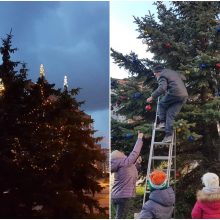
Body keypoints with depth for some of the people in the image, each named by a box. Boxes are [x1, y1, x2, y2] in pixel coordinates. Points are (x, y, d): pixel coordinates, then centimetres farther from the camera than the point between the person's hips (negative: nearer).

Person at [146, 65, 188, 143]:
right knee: (171, 114, 7)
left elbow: (162, 88, -18)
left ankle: (162, 122, 6)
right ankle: (168, 135, -2)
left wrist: (152, 97, -16)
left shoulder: (162, 76, -1)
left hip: (175, 93, -8)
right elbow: (183, 78, 40)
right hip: (184, 95, 8)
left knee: (162, 104, 19)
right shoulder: (173, 72, 26)